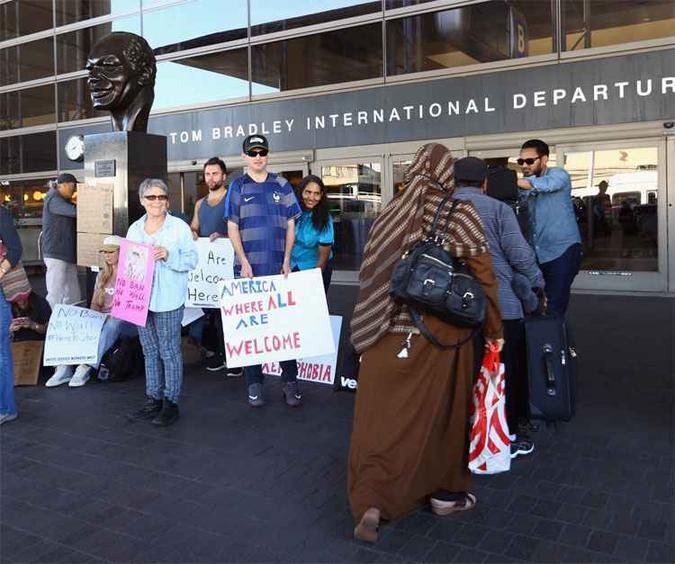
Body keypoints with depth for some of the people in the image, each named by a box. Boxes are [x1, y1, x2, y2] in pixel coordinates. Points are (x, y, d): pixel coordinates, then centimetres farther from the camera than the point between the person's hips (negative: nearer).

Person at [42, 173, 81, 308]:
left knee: (73, 294, 9)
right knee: (55, 295, -9)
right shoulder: (53, 200, -11)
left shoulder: (64, 201, 21)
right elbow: (74, 211, -24)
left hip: (68, 255, 10)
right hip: (56, 254, -9)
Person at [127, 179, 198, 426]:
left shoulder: (179, 227, -4)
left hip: (167, 301, -5)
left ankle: (171, 403, 10)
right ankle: (153, 399, 24)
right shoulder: (134, 229, 12)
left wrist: (169, 256, -21)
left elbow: (192, 259, -7)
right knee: (150, 351, 14)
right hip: (141, 299, 6)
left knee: (169, 351, 1)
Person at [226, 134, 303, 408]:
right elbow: (233, 228, 1)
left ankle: (290, 381, 11)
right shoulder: (238, 187, 5)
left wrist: (287, 260, -2)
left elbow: (290, 225, 8)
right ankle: (254, 382, 14)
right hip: (249, 267, -1)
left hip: (278, 267, 1)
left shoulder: (281, 185, 8)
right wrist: (244, 262, -9)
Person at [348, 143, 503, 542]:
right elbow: (483, 274, -8)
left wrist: (370, 332, 14)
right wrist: (494, 329, 1)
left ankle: (372, 501, -1)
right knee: (442, 408, 15)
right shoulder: (461, 214, -5)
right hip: (442, 331, -2)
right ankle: (446, 492, 29)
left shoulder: (391, 214, 3)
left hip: (390, 330, 2)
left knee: (384, 413, 7)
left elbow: (371, 276, 4)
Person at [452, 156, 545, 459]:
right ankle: (508, 435, 21)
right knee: (506, 371, 12)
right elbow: (519, 253, -8)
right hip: (501, 305, -3)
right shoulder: (498, 209, -4)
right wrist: (537, 284, 9)